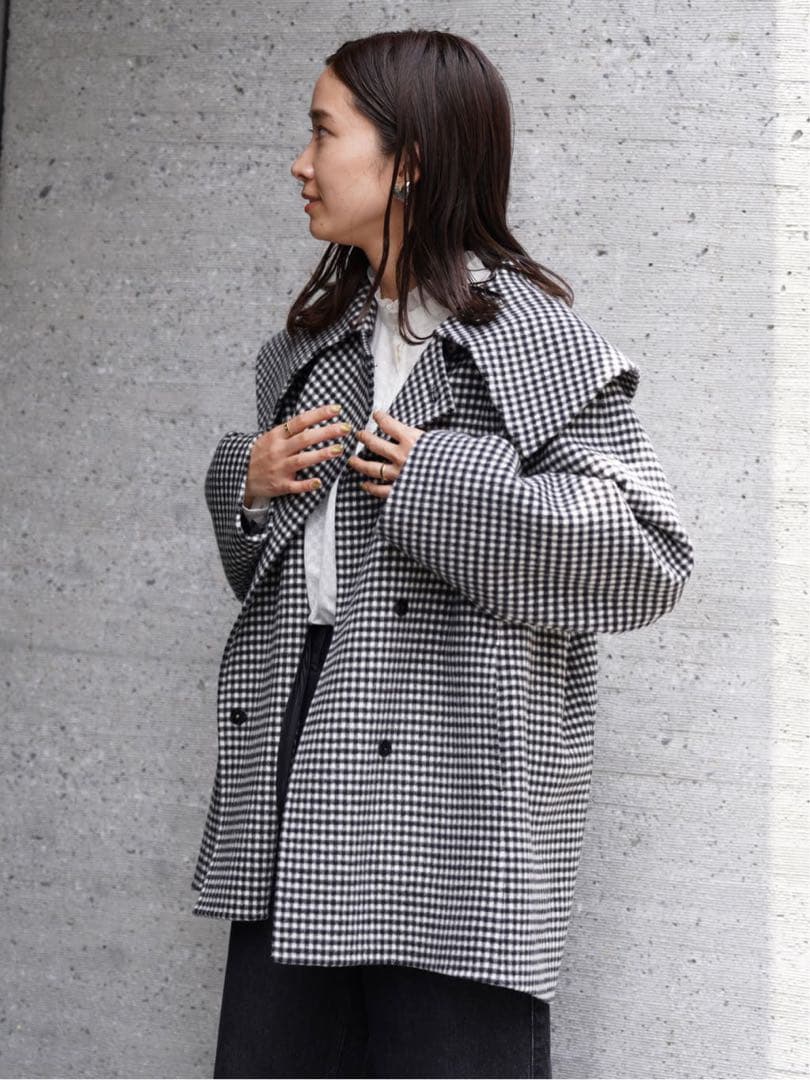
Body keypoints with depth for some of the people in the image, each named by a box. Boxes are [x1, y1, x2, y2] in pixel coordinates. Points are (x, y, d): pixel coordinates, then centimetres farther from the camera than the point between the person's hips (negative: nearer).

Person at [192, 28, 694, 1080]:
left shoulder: (532, 334, -6)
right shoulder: (314, 343, 16)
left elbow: (653, 554, -11)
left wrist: (444, 484, -15)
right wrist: (247, 482, 4)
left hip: (454, 783, -6)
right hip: (298, 765, 7)